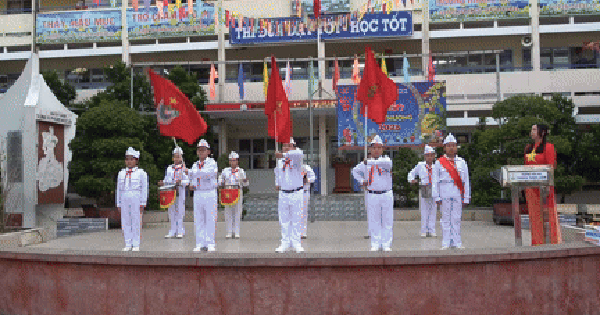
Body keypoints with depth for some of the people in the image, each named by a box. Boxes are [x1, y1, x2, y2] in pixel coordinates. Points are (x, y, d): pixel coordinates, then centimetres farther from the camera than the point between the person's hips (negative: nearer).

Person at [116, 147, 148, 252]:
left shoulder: (141, 173, 2)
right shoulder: (121, 173, 14)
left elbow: (144, 189, 0)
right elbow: (118, 189, 17)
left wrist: (142, 203, -5)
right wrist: (118, 204, 13)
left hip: (136, 199, -4)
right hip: (124, 200, 4)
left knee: (136, 221, -2)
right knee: (125, 222, 4)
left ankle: (136, 245, 5)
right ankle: (128, 244, 11)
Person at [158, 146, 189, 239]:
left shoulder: (184, 168, 2)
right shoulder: (169, 168, 14)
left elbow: (187, 181, -4)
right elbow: (166, 179, 17)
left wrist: (181, 182, -22)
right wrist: (163, 183, -4)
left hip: (180, 192, -4)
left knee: (180, 211, -2)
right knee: (171, 211, 5)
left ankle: (180, 231, 5)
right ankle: (173, 231, 11)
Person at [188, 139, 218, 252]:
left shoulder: (212, 163, -3)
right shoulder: (195, 165, 14)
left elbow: (209, 173, -24)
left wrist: (194, 172, -30)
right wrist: (191, 185, 3)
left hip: (210, 194, -5)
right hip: (197, 194, 5)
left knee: (210, 219, -3)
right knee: (198, 220, 4)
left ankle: (210, 244, 1)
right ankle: (200, 244, 9)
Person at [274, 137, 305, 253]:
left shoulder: (297, 157, -8)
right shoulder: (280, 161, 7)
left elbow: (299, 154, -35)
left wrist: (283, 155, -47)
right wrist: (277, 183, 22)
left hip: (297, 193, -4)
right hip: (283, 193, 4)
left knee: (296, 220, 1)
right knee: (284, 220, 6)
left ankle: (296, 243, 8)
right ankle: (285, 243, 13)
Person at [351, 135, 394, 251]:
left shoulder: (386, 159, 1)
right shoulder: (365, 164, 9)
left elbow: (387, 163, -25)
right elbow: (355, 171, 26)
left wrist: (370, 162, -26)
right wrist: (361, 181, 10)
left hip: (386, 195, -2)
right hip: (372, 196, 2)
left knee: (387, 221, 2)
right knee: (373, 221, 4)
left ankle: (386, 244, 9)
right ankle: (375, 244, 12)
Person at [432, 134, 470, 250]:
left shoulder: (461, 162, 11)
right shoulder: (439, 163, 5)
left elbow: (466, 181, 10)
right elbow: (435, 181, 3)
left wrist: (466, 197, 6)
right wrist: (436, 196, -3)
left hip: (457, 193, 1)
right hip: (445, 193, -1)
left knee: (456, 218, 3)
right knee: (446, 218, 2)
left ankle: (457, 242, 10)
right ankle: (446, 243, 7)